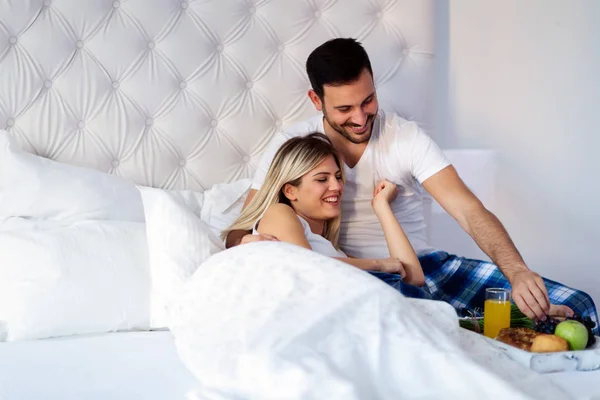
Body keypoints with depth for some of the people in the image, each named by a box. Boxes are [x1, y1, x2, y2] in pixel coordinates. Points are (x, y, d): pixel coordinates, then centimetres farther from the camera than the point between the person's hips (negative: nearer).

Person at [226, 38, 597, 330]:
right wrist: (245, 243, -26)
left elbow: (470, 212, -14)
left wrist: (518, 271, -33)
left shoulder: (408, 137, -3)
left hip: (425, 263, 1)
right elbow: (241, 230, 1)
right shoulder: (290, 146, -1)